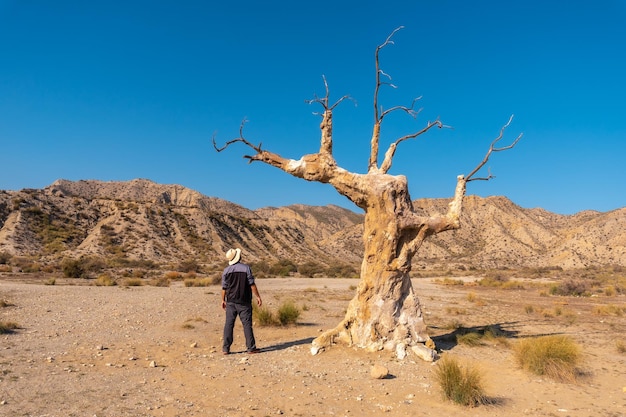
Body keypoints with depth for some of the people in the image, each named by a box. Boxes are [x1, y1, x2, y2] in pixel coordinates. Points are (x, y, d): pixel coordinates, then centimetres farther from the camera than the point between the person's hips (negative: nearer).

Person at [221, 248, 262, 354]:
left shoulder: (226, 270, 0)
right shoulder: (246, 268, -8)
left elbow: (224, 287, 4)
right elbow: (252, 284, -7)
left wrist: (223, 300, 15)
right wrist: (257, 296, 0)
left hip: (231, 301, 2)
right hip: (244, 302, -2)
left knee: (229, 324, 8)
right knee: (247, 324, 2)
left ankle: (226, 348, 11)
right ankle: (251, 347, 6)